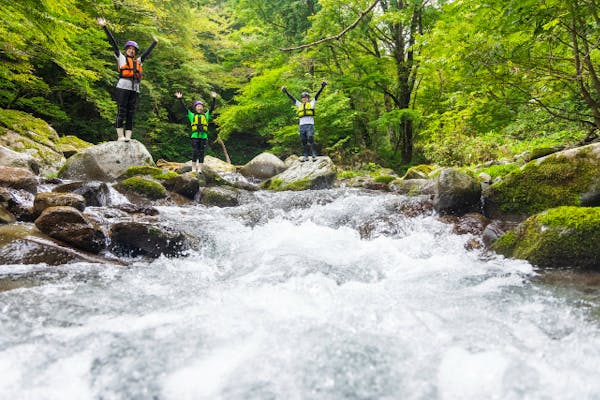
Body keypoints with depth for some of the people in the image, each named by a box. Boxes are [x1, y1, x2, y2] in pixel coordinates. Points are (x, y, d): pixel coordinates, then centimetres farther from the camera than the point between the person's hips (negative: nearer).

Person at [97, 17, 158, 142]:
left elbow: (147, 52, 38)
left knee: (131, 113, 0)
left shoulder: (138, 61, 24)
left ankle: (128, 137, -2)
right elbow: (113, 42, 10)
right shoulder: (121, 57, 14)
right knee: (122, 111, -9)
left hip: (135, 89, 5)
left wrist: (154, 43, 49)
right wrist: (104, 27, 7)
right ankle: (120, 136, -11)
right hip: (123, 86, -5)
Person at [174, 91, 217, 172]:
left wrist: (214, 99, 2)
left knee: (201, 153, 3)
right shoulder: (192, 115, 13)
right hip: (195, 136, -2)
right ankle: (193, 169, 1)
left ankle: (199, 169, 7)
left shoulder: (206, 115, 17)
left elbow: (212, 108, 11)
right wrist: (180, 99, 0)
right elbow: (184, 107, 8)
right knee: (195, 153, -4)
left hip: (204, 136, 2)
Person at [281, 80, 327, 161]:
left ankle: (314, 155, -17)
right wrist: (286, 92, 21)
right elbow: (292, 98, 24)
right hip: (302, 125, 4)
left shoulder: (311, 103, 14)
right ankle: (305, 156, 8)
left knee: (311, 139, -17)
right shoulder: (299, 105, 23)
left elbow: (317, 95, 7)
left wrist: (322, 87, -1)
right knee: (304, 142, 4)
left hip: (310, 125, -4)